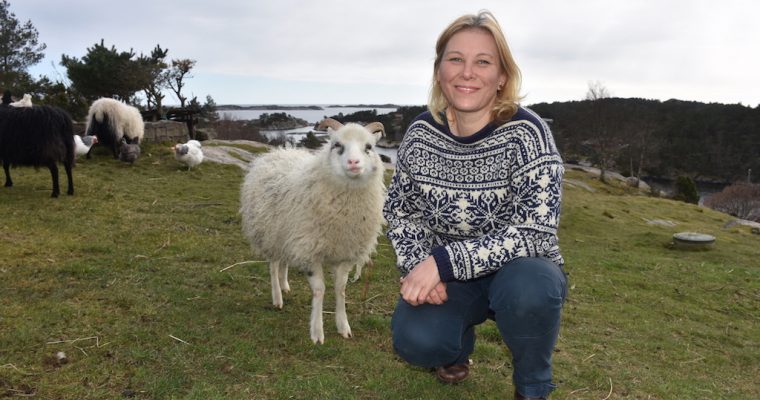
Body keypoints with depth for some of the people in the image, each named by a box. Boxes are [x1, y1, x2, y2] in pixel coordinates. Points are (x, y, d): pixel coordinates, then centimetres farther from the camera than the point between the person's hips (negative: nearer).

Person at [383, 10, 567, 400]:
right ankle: (459, 342, 14)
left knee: (527, 287, -37)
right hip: (446, 277, 2)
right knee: (414, 340, -26)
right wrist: (421, 268, -16)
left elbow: (534, 232, -25)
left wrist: (443, 261, -32)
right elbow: (400, 211, 3)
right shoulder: (420, 132, -7)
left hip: (519, 271, -2)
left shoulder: (526, 133, -20)